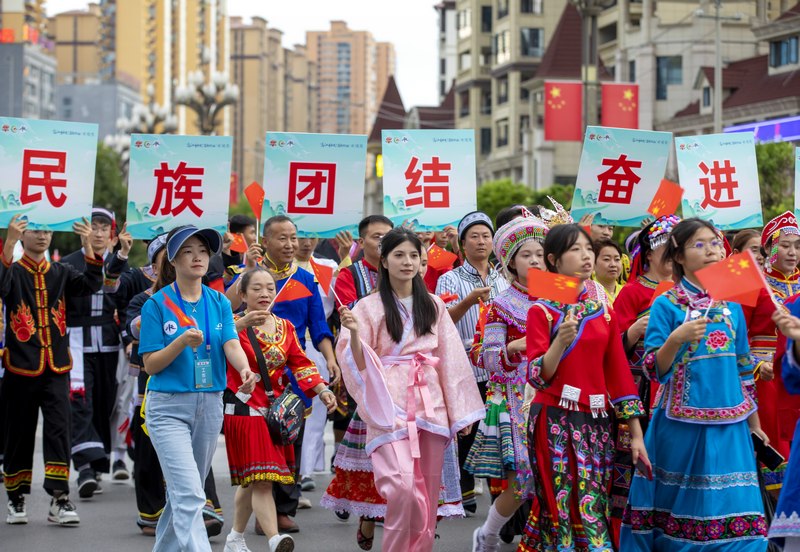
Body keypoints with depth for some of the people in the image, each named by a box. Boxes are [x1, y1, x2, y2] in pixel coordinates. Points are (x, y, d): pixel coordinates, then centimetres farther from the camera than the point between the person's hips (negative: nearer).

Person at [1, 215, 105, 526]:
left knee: (59, 431, -9)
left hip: (56, 370, 2)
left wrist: (88, 245, -21)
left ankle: (59, 500, -8)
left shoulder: (60, 273, 8)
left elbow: (91, 284, -8)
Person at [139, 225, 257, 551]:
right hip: (169, 407, -5)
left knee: (185, 493, 15)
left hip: (210, 405, 5)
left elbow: (231, 343, -8)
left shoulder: (219, 303, 7)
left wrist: (245, 369, -30)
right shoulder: (157, 304, -5)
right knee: (189, 494, -17)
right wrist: (183, 342, -24)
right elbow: (150, 365, -7)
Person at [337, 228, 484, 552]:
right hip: (390, 406, -4)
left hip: (430, 405, 4)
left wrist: (459, 412, 8)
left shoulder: (434, 306, 10)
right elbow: (359, 365, -3)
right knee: (402, 489, -18)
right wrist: (354, 333, -22)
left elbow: (450, 359, 11)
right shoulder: (369, 307, 0)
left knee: (427, 492, 6)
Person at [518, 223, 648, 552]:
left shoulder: (604, 310, 9)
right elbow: (538, 377, -11)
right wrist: (560, 341, -28)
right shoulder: (542, 311, -4)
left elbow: (618, 370, 9)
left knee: (594, 510, 3)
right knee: (564, 509, -7)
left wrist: (635, 432, 7)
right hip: (556, 422, -4)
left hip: (596, 422, 4)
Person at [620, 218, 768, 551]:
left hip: (728, 423, 3)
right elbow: (654, 370, -9)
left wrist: (753, 421, 15)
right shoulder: (666, 305, -4)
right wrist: (676, 340, -26)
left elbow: (744, 368, 14)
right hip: (682, 422, -3)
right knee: (678, 506, 3)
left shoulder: (732, 306, 9)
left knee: (729, 506, 0)